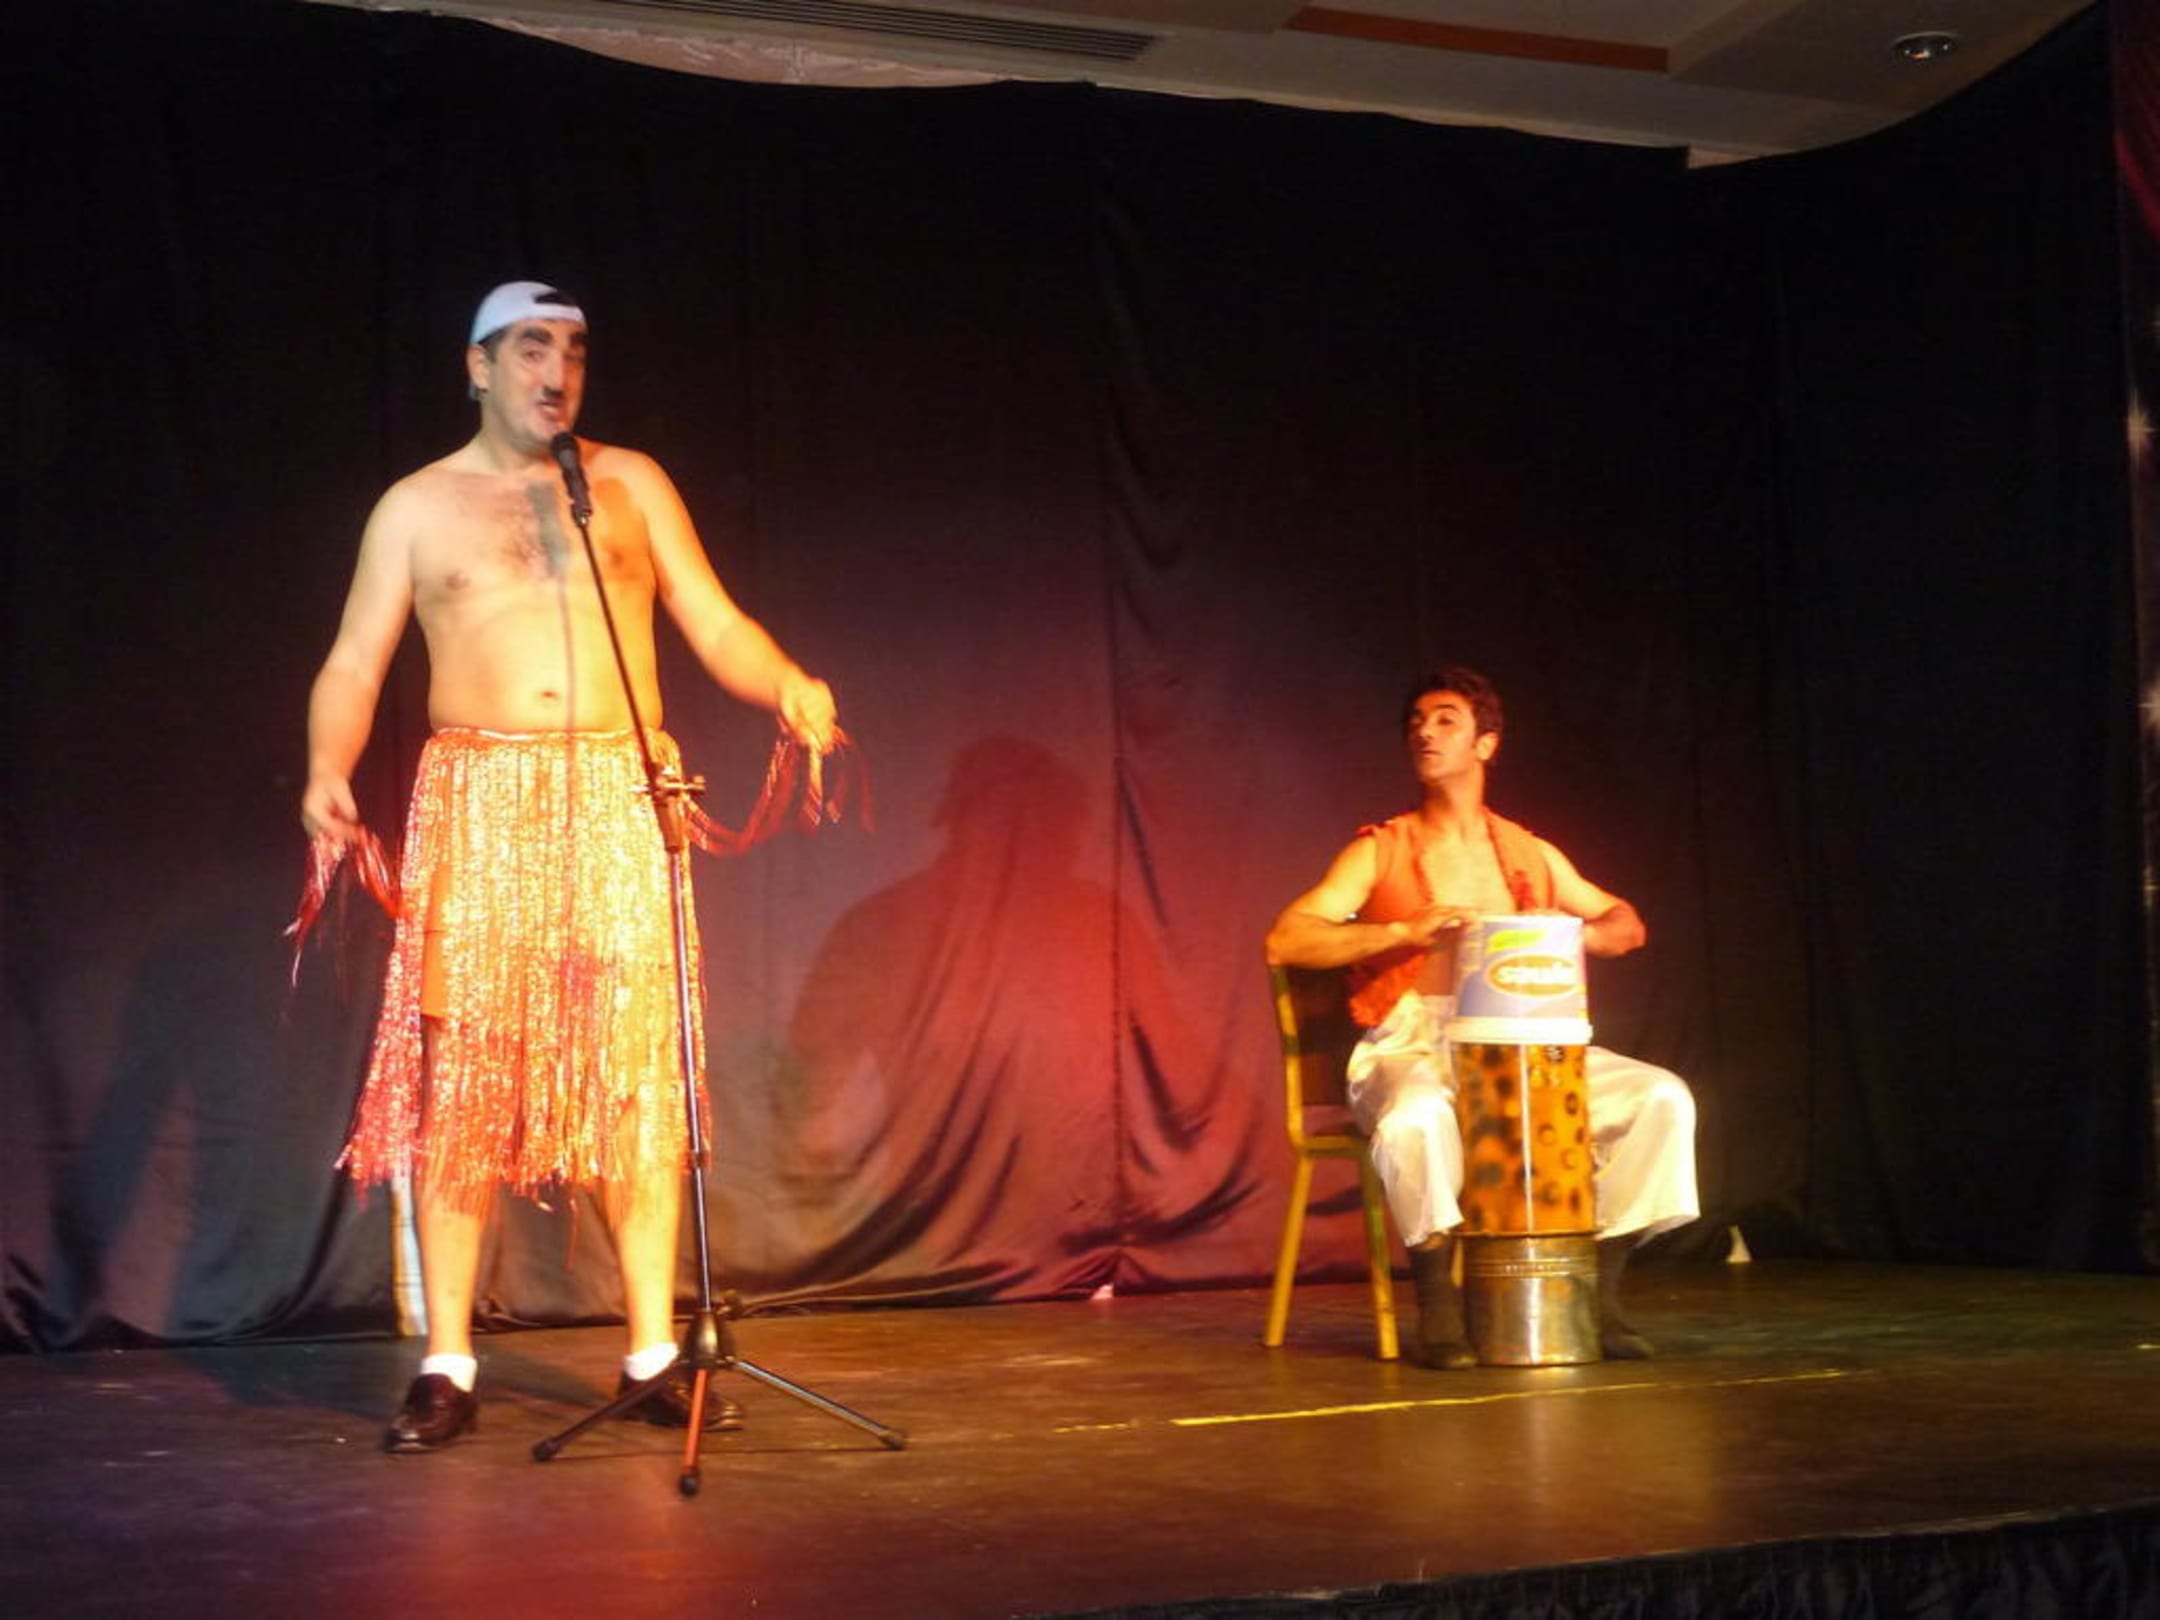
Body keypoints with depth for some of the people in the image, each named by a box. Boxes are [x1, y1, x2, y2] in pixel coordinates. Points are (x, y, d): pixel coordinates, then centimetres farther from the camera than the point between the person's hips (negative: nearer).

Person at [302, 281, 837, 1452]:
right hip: (477, 808, -1)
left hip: (619, 805, 1)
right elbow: (354, 663, 5)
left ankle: (654, 1355, 5)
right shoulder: (419, 507, 11)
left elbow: (715, 625, 9)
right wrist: (328, 770, -13)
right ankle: (447, 1367, 3)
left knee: (640, 1078, -2)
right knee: (460, 1079, -4)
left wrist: (786, 685, -11)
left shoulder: (630, 485, 14)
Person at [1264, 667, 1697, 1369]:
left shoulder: (1530, 855, 17)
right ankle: (1438, 1298, -18)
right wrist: (1402, 930, -18)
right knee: (1417, 1117, -40)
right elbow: (1284, 940, -7)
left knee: (1662, 1096, -16)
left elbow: (1627, 923, 24)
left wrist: (1571, 933, -1)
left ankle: (1600, 1290, -5)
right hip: (1413, 1048, -4)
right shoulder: (1379, 853, 5)